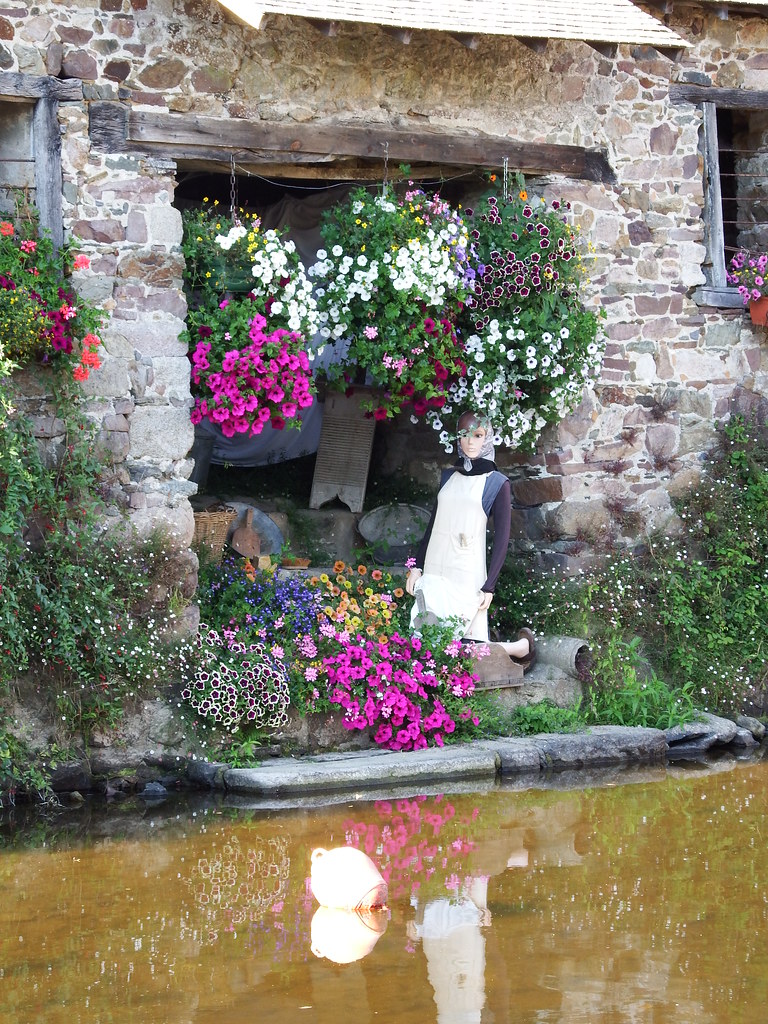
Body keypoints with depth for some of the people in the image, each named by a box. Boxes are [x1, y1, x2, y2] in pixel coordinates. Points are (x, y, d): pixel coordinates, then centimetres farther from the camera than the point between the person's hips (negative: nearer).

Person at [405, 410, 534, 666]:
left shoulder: (497, 483, 0)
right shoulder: (448, 477, 16)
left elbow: (502, 539, -3)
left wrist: (489, 587, -9)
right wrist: (416, 566, 12)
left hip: (466, 573, -6)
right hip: (434, 570, 6)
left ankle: (521, 646, 16)